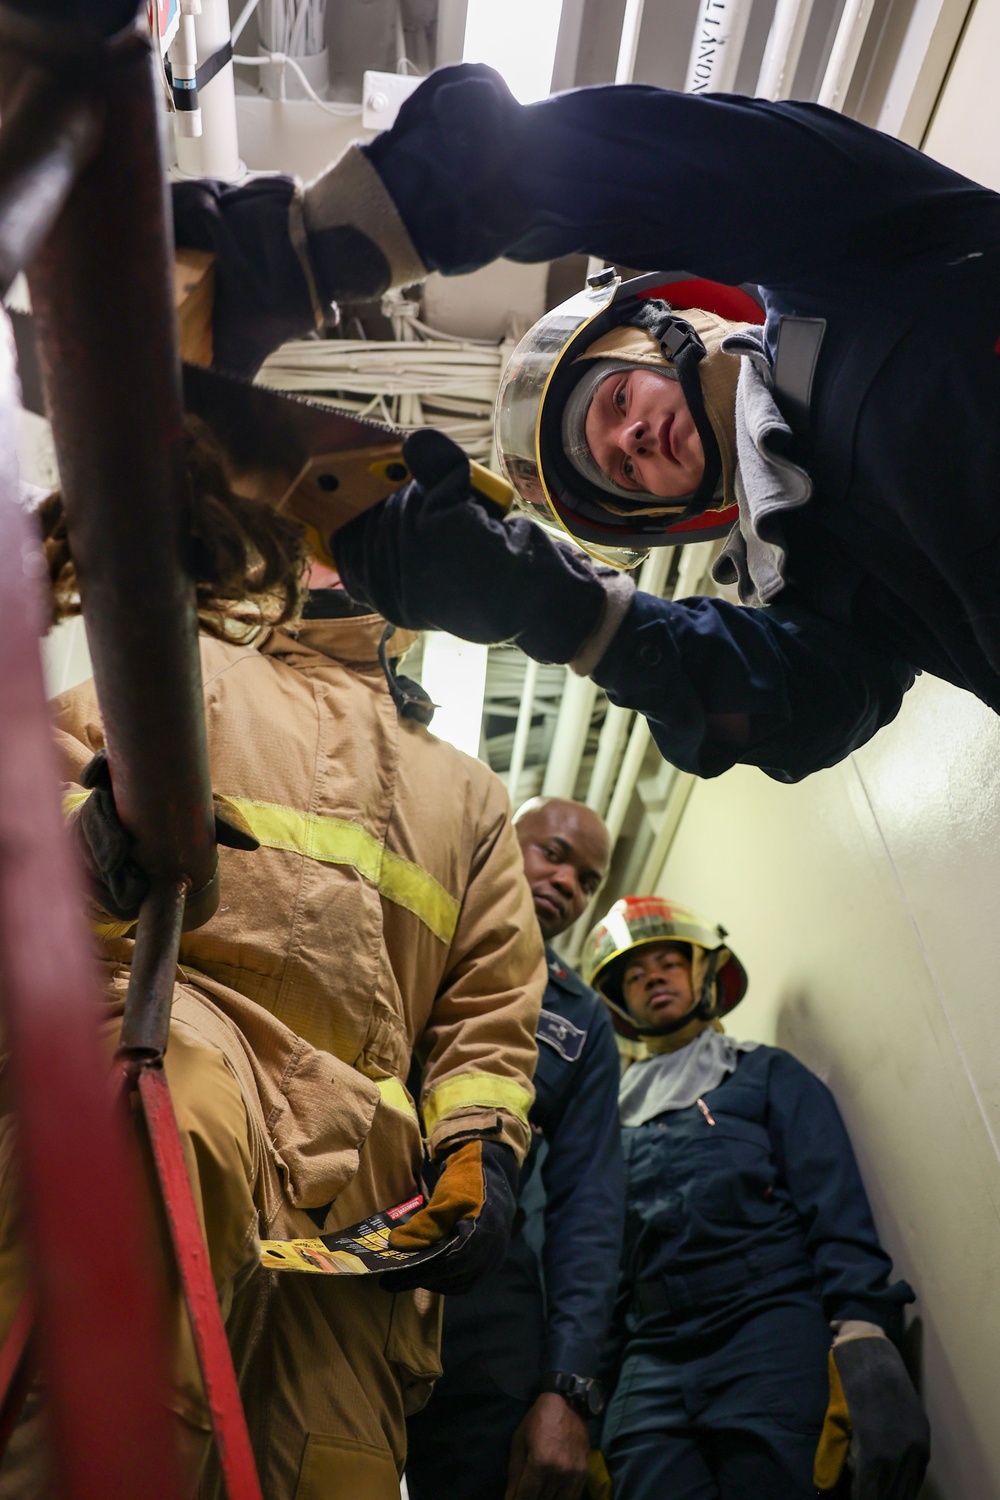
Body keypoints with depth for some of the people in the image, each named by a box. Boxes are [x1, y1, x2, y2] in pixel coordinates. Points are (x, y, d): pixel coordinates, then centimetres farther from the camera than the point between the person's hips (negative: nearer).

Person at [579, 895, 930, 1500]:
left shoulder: (769, 1076, 13)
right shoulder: (615, 1118, 21)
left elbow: (837, 1211, 2)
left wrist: (860, 1326, -14)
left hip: (773, 1337, -2)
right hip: (653, 1365, 3)